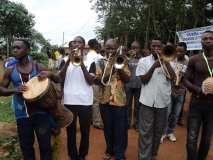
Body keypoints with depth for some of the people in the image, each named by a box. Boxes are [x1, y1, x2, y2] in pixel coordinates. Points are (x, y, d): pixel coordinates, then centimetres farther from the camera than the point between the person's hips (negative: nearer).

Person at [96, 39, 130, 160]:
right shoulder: (101, 63, 4)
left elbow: (127, 79, -5)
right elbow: (98, 80, -6)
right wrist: (109, 70, -21)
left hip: (120, 101, -1)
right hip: (105, 101, 1)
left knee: (120, 130, 5)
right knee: (108, 128, 14)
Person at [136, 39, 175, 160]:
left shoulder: (167, 60, 6)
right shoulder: (143, 61, 1)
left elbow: (172, 77, -8)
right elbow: (144, 80, -8)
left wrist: (165, 61, -11)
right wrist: (154, 66, -17)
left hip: (163, 101, 3)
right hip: (148, 101, -2)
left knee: (159, 130, 15)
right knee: (146, 132, 1)